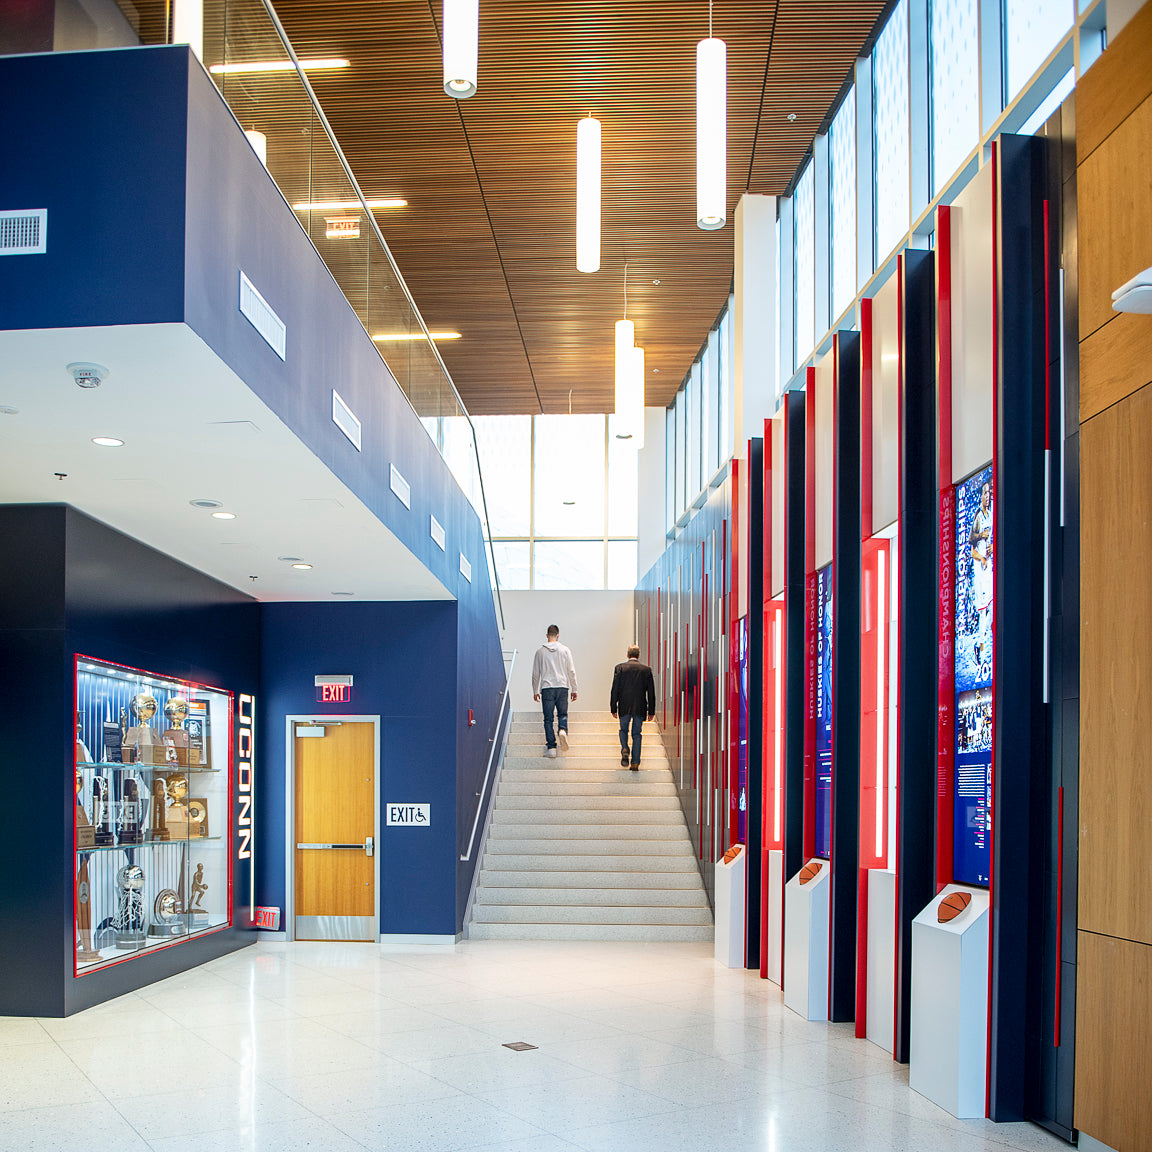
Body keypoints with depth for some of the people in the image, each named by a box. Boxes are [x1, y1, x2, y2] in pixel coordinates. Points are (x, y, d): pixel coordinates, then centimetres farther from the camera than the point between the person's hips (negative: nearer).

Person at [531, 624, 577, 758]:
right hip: (562, 687, 0)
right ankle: (562, 730, -20)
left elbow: (535, 673, 7)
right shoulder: (565, 650, 2)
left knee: (548, 718, 3)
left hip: (547, 688, 0)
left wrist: (535, 691, 17)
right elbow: (571, 671, 3)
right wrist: (574, 689, 10)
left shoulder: (540, 651, 3)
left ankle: (551, 747, -1)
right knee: (562, 714, 13)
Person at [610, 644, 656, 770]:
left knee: (623, 730, 18)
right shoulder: (646, 669, 3)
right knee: (636, 734, 8)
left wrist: (614, 708, 4)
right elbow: (651, 692, 4)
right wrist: (651, 711, 9)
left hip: (624, 707, -1)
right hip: (640, 707, 1)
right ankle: (635, 763, 3)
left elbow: (615, 689, -2)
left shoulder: (620, 668, -1)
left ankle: (624, 749, -9)